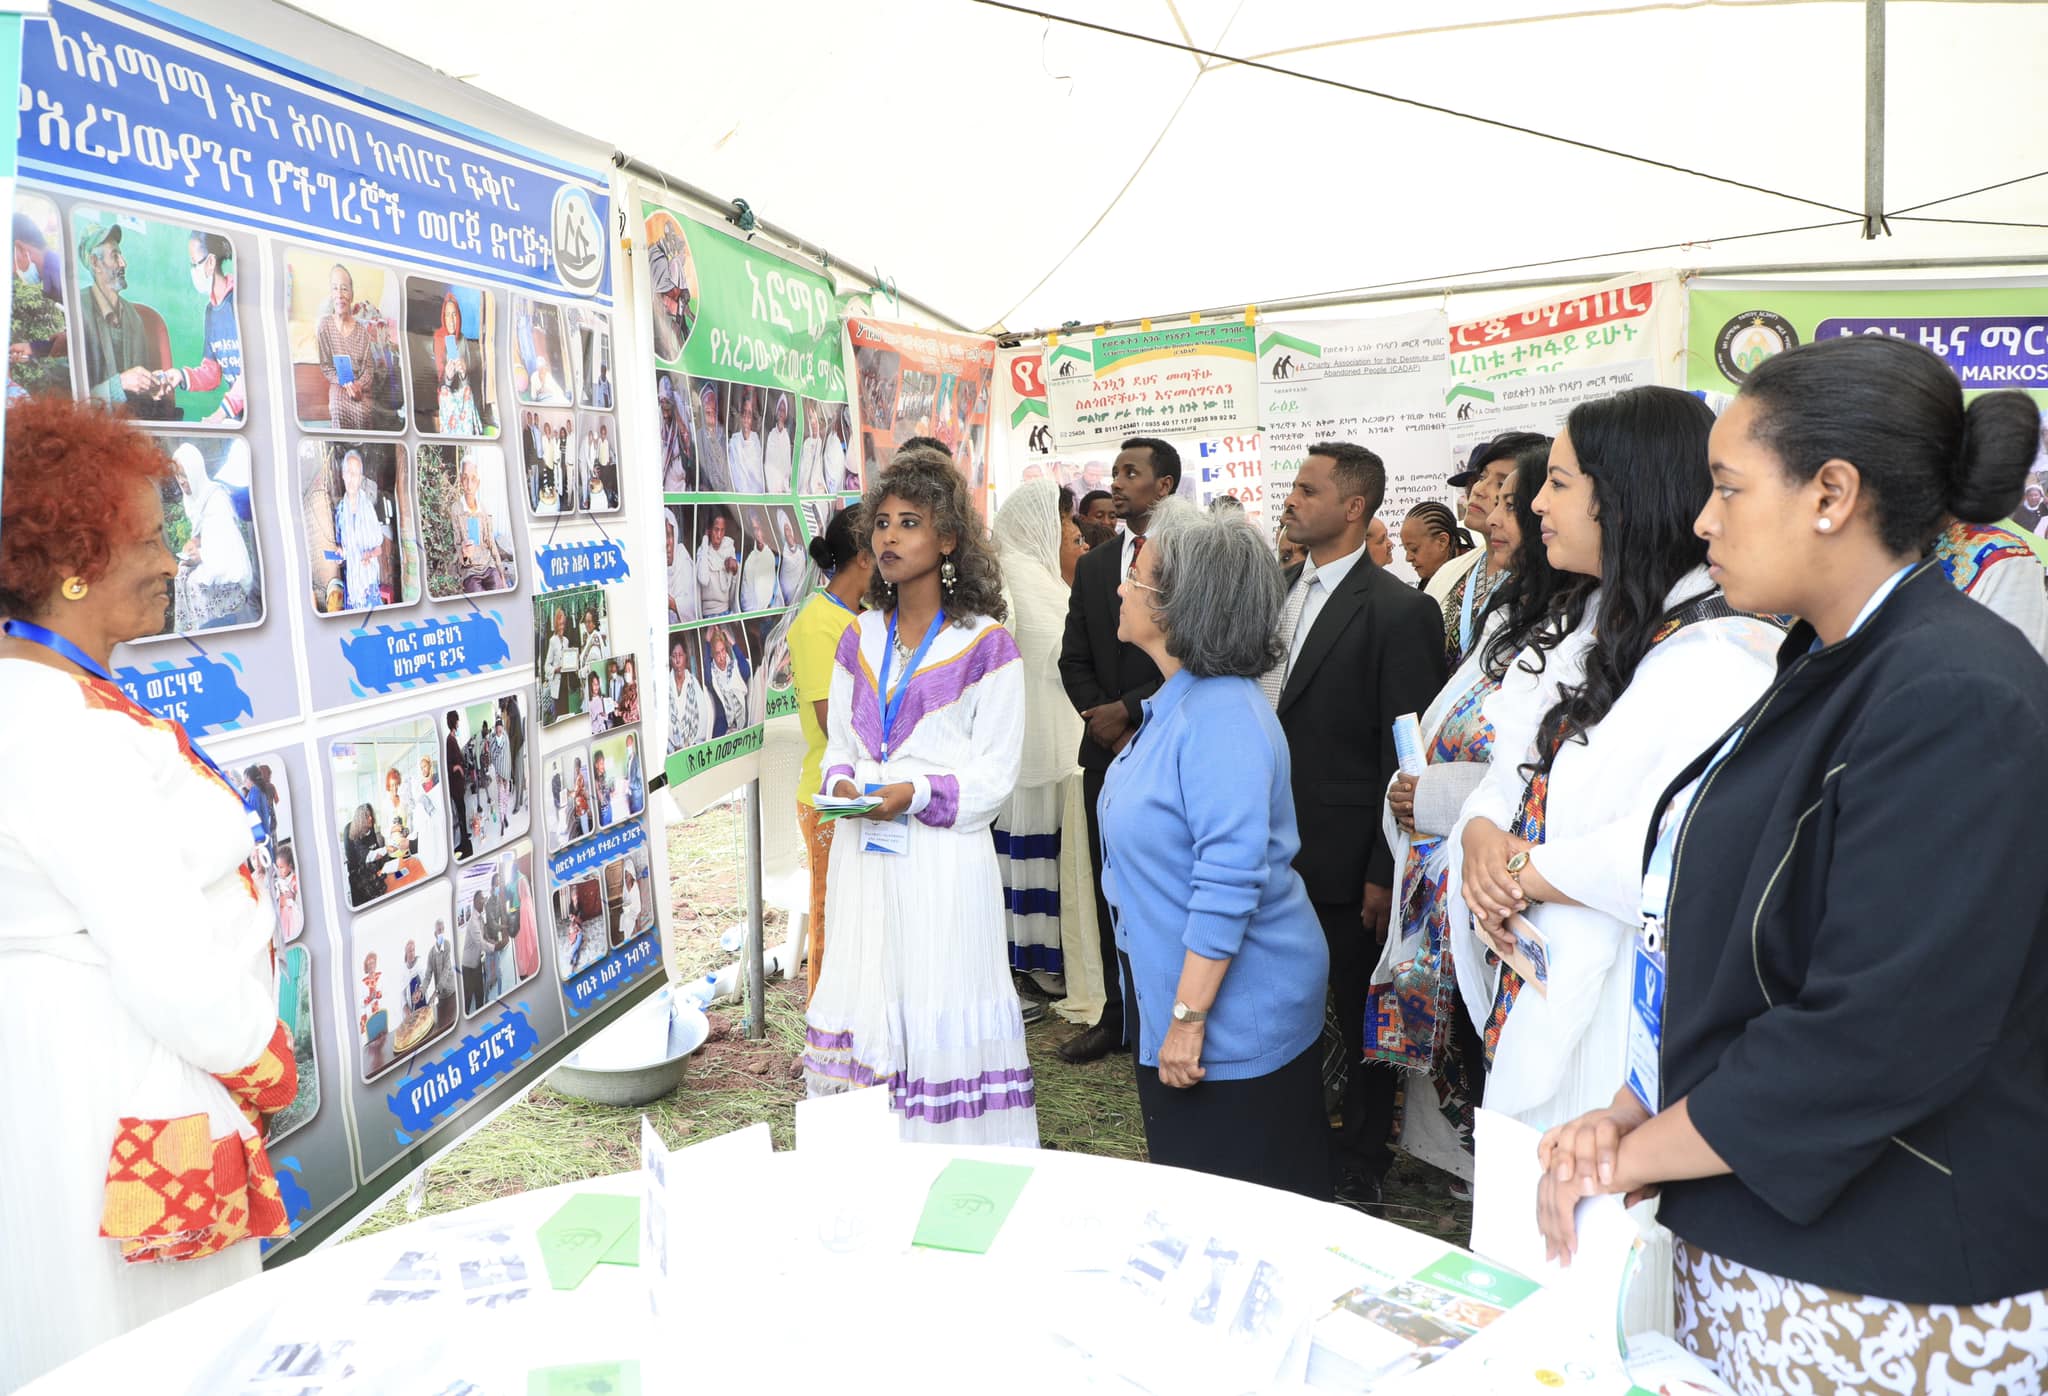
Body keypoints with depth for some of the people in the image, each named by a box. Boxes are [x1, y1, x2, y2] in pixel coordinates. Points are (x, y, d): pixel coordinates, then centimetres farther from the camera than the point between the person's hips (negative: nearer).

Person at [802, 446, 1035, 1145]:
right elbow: (837, 742, 16)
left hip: (944, 857, -5)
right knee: (868, 999, 9)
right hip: (864, 853, 5)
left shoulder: (985, 643, -4)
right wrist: (843, 785, -5)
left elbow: (994, 773, -6)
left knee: (941, 1003, -1)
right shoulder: (859, 639, 12)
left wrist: (916, 793, -19)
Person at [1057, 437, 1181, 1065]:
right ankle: (1118, 1017, 21)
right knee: (1110, 890, 10)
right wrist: (1104, 723, -3)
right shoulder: (1093, 566, 13)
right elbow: (1074, 661, 12)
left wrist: (1129, 710, -12)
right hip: (1107, 749, 6)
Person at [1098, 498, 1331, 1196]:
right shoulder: (1177, 702, 8)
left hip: (1230, 1017, -10)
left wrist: (1189, 1018, -23)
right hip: (1171, 1004, 10)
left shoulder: (1223, 717, -24)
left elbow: (1229, 882, -28)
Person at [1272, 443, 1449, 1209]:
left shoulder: (1400, 612, -12)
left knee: (1361, 1021, 11)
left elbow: (1406, 753, -12)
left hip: (1344, 859, -6)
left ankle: (1359, 1166, 28)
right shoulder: (1275, 591, 8)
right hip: (1270, 850, 6)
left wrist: (1385, 872, -13)